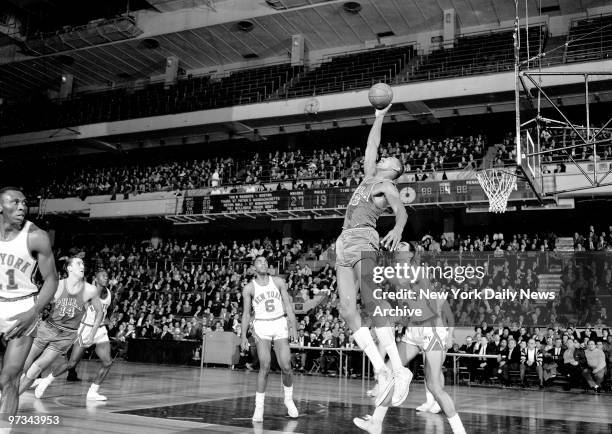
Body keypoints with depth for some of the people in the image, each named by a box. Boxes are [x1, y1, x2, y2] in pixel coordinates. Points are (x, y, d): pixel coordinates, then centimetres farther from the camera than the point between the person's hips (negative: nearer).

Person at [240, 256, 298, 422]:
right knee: (265, 368, -13)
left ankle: (289, 399, 24)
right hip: (262, 327, -2)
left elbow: (288, 305, 4)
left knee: (286, 367, -1)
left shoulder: (278, 282, 4)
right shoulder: (249, 288, 1)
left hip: (280, 324, 2)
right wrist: (243, 336, -2)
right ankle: (259, 407, -2)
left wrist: (294, 326, -5)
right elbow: (246, 314, 4)